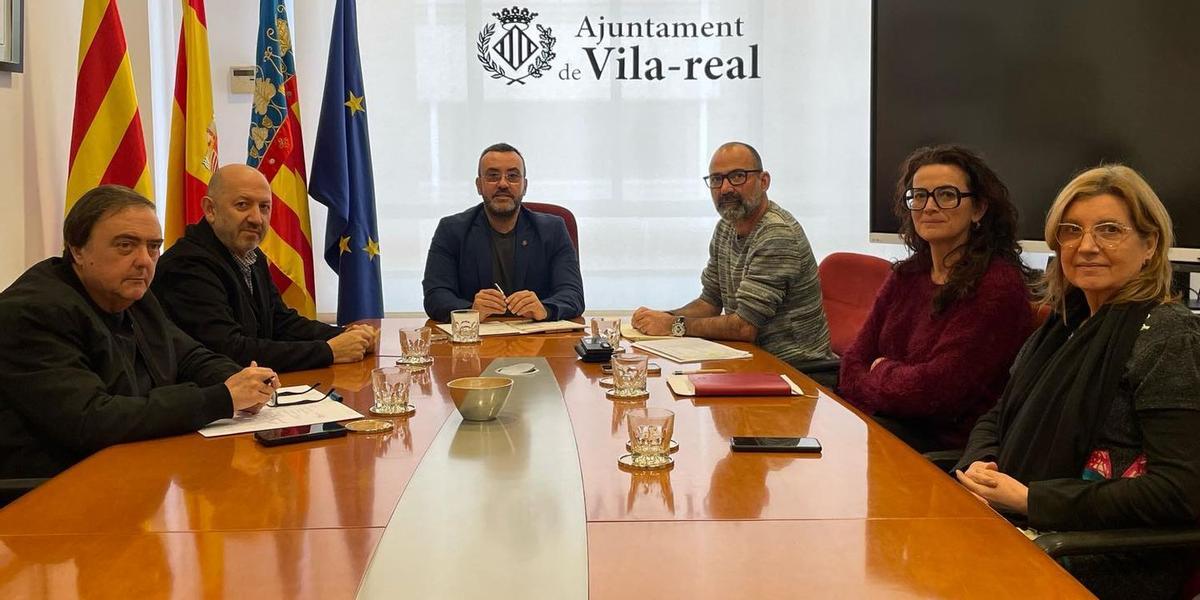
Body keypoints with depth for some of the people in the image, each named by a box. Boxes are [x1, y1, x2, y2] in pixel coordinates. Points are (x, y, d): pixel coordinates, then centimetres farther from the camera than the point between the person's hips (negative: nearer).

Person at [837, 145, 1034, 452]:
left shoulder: (997, 286, -13)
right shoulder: (906, 275, 12)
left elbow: (937, 388, -17)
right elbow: (855, 359, 8)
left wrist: (882, 370, 1)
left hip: (949, 446, -6)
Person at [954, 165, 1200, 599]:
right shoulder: (1067, 323, 12)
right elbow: (999, 417, 20)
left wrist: (1029, 498, -18)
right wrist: (979, 465, -4)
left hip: (1111, 565, -7)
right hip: (1017, 530, 7)